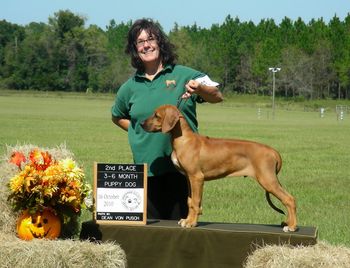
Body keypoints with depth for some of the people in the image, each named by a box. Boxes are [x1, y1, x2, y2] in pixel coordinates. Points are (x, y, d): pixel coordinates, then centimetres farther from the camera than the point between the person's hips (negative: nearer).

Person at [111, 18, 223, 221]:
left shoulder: (184, 75, 0)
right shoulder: (130, 87, 9)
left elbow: (218, 97, -5)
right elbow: (117, 117, 26)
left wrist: (199, 89, -26)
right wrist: (137, 130, 8)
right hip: (147, 168, 3)